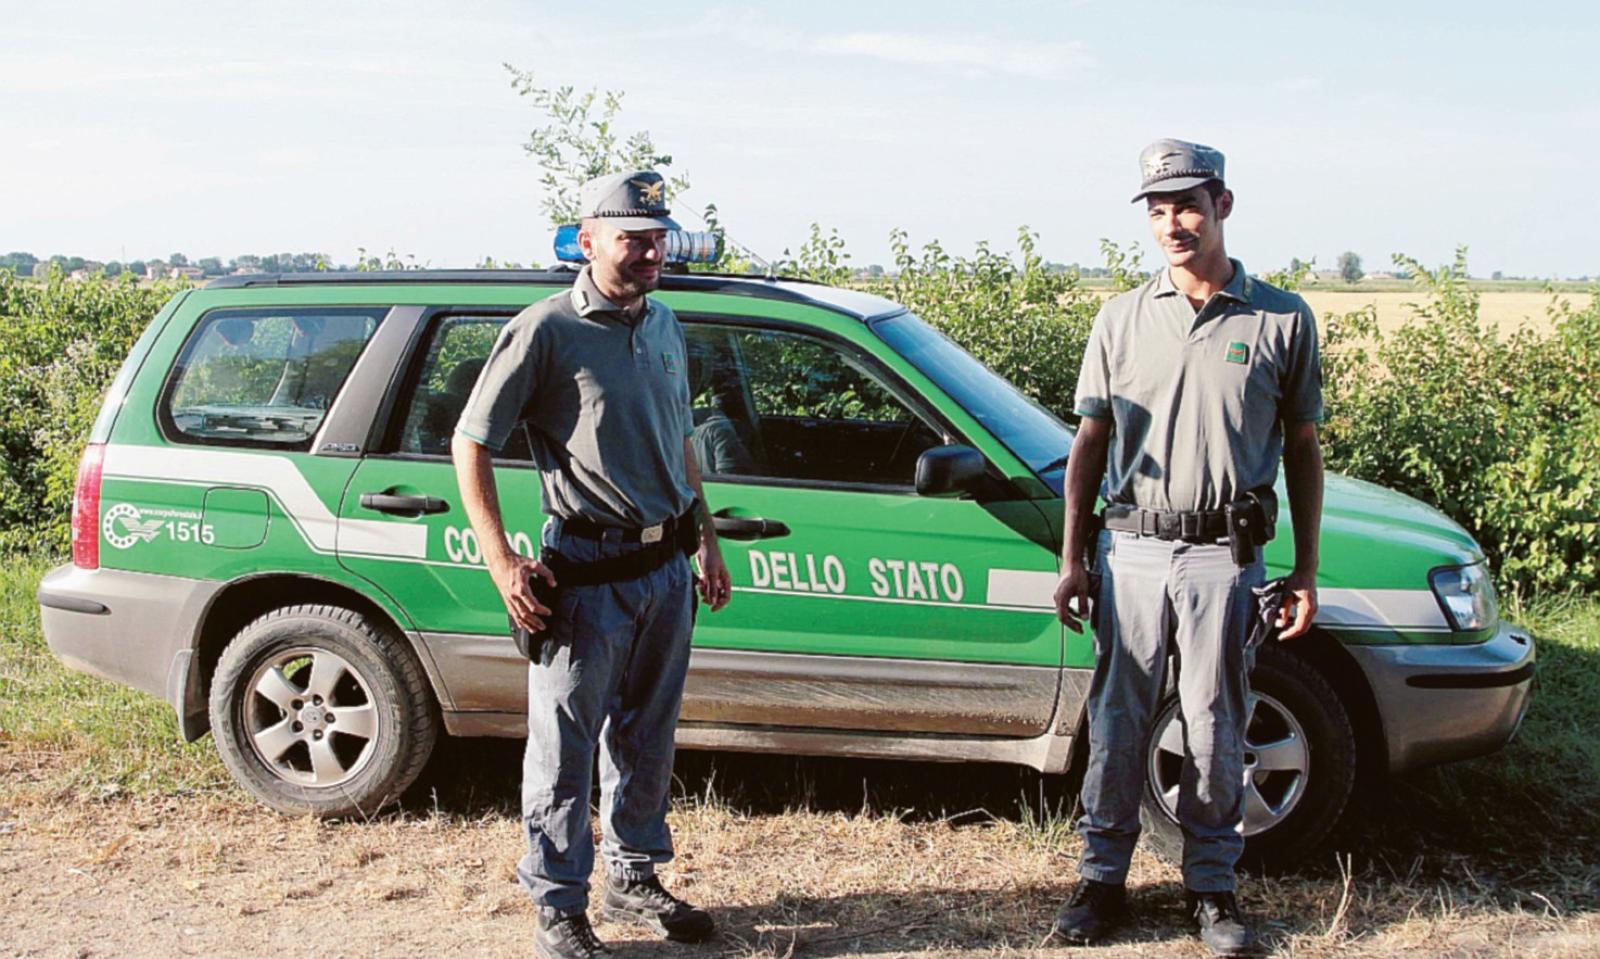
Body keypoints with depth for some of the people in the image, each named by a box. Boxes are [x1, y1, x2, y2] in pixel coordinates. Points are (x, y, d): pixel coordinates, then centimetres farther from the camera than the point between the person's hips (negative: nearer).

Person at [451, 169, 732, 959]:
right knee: (565, 749, 2)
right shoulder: (546, 331, -11)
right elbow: (470, 443, -10)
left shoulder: (663, 325, 11)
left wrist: (705, 540, 19)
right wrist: (502, 565, -15)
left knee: (646, 738, 17)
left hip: (667, 567, 7)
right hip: (587, 574, -7)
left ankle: (633, 881, 33)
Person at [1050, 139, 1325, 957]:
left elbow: (1302, 450, 7)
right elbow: (1089, 441, 10)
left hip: (1225, 559, -1)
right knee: (1116, 727, 6)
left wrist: (1306, 571, 3)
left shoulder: (1282, 321, 3)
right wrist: (1072, 558, 3)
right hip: (1131, 552, 1)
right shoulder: (1121, 320, 7)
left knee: (1215, 732, 6)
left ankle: (1212, 886, 21)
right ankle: (1102, 879, 19)